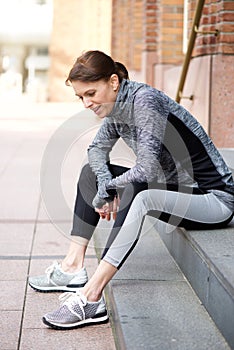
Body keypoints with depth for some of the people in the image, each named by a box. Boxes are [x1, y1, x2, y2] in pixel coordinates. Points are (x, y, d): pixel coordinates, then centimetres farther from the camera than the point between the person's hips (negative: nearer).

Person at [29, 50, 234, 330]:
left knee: (138, 195, -37)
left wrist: (107, 189, -13)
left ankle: (91, 297, -36)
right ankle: (73, 267, 3)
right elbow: (98, 149, 15)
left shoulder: (145, 101, -23)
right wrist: (105, 181, -6)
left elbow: (146, 169, -29)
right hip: (174, 186, 10)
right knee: (91, 172, 8)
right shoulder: (119, 105, 2)